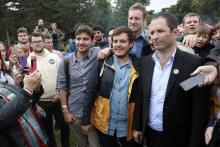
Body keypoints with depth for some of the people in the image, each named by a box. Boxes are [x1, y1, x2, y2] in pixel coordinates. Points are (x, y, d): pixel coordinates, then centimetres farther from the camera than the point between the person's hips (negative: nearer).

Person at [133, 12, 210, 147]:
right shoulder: (146, 62, 0)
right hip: (150, 135, 4)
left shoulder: (194, 63, -15)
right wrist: (138, 127, 8)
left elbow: (200, 111, -14)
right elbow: (141, 99, 7)